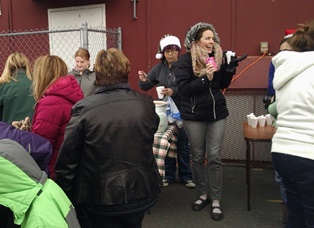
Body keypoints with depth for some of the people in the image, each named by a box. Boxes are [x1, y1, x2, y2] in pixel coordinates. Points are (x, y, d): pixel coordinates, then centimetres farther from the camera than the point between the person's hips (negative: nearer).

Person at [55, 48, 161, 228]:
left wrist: (63, 197, 0)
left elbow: (67, 159, -12)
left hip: (100, 198, -4)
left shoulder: (84, 109, -16)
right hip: (141, 192, 4)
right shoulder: (147, 104, -6)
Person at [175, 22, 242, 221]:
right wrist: (205, 78, -27)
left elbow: (223, 85, 10)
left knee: (214, 158, 2)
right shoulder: (185, 60, -9)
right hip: (194, 116, -2)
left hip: (217, 113, 2)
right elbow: (183, 88, -18)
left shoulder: (218, 57, 2)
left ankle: (216, 201, 12)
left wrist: (229, 70, -7)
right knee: (198, 157, 11)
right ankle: (203, 194, 29)